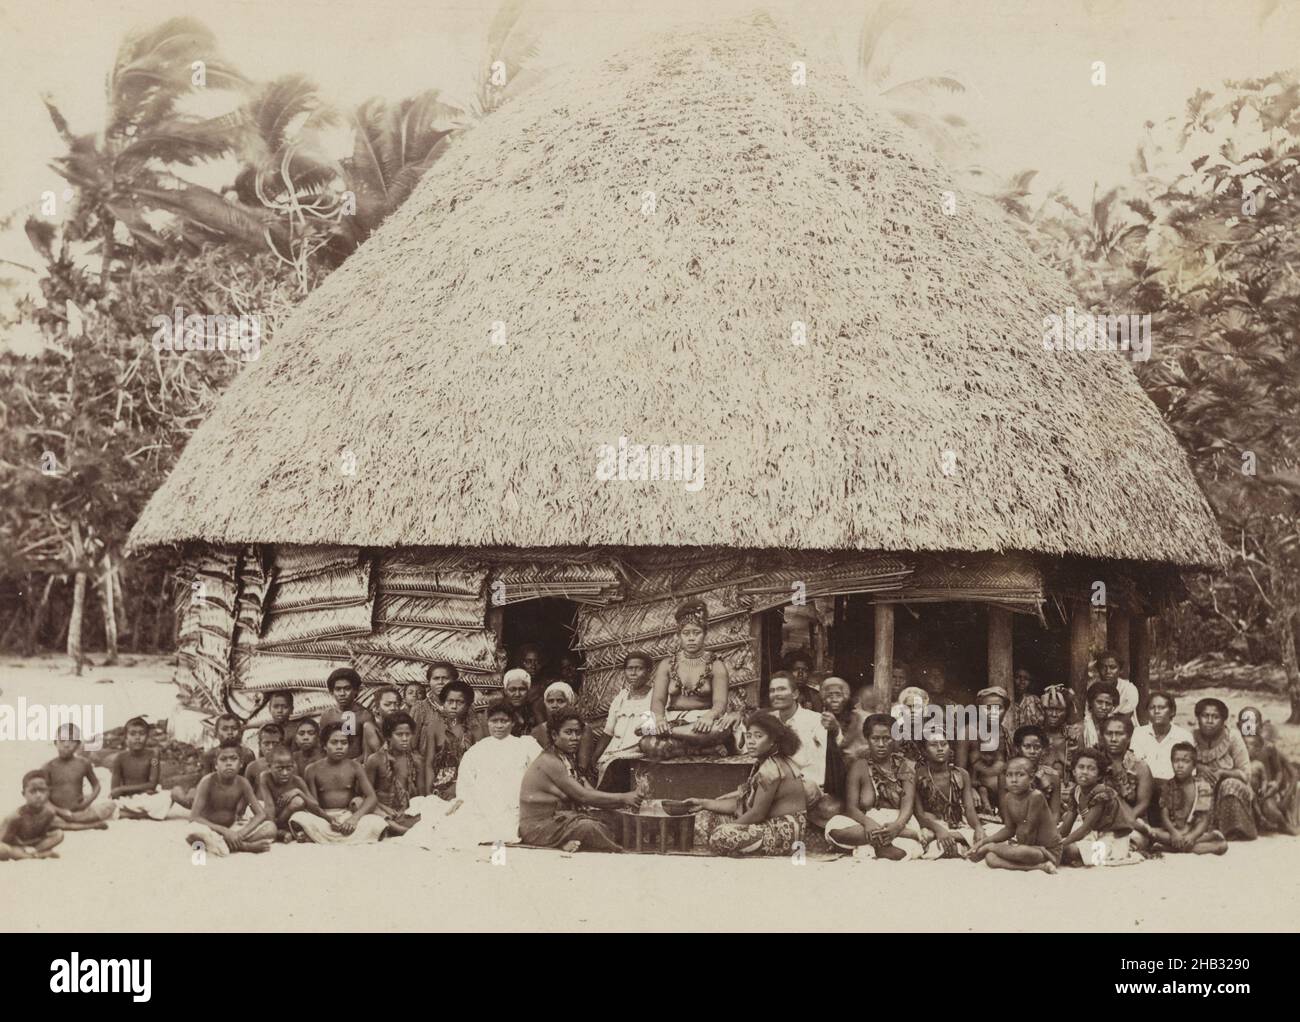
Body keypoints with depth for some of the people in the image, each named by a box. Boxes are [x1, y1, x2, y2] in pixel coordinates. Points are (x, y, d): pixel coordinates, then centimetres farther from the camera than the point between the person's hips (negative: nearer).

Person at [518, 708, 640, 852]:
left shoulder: (568, 760, 13)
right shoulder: (550, 762, -18)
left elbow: (590, 792, 4)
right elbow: (583, 796, -19)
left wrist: (624, 803, -9)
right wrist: (623, 798, -16)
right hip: (538, 827, -10)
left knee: (606, 819, -3)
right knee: (589, 827, -27)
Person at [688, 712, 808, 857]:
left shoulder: (771, 769, -21)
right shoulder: (762, 763, 9)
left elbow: (757, 813, -20)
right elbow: (740, 803, 10)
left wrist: (728, 829, -9)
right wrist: (704, 803, 7)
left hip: (784, 832, -11)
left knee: (721, 837, -29)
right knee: (704, 817, 10)